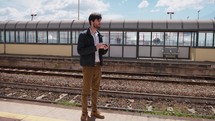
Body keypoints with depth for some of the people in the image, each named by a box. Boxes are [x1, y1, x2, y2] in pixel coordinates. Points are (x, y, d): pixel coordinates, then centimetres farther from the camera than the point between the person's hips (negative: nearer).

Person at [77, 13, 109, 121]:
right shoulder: (83, 35, -7)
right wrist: (95, 47, -23)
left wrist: (105, 48, -5)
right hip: (88, 66, -6)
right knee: (86, 90, 0)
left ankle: (94, 111, 25)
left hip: (98, 66, 6)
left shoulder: (99, 35, 13)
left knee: (95, 90, 12)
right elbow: (80, 50, -16)